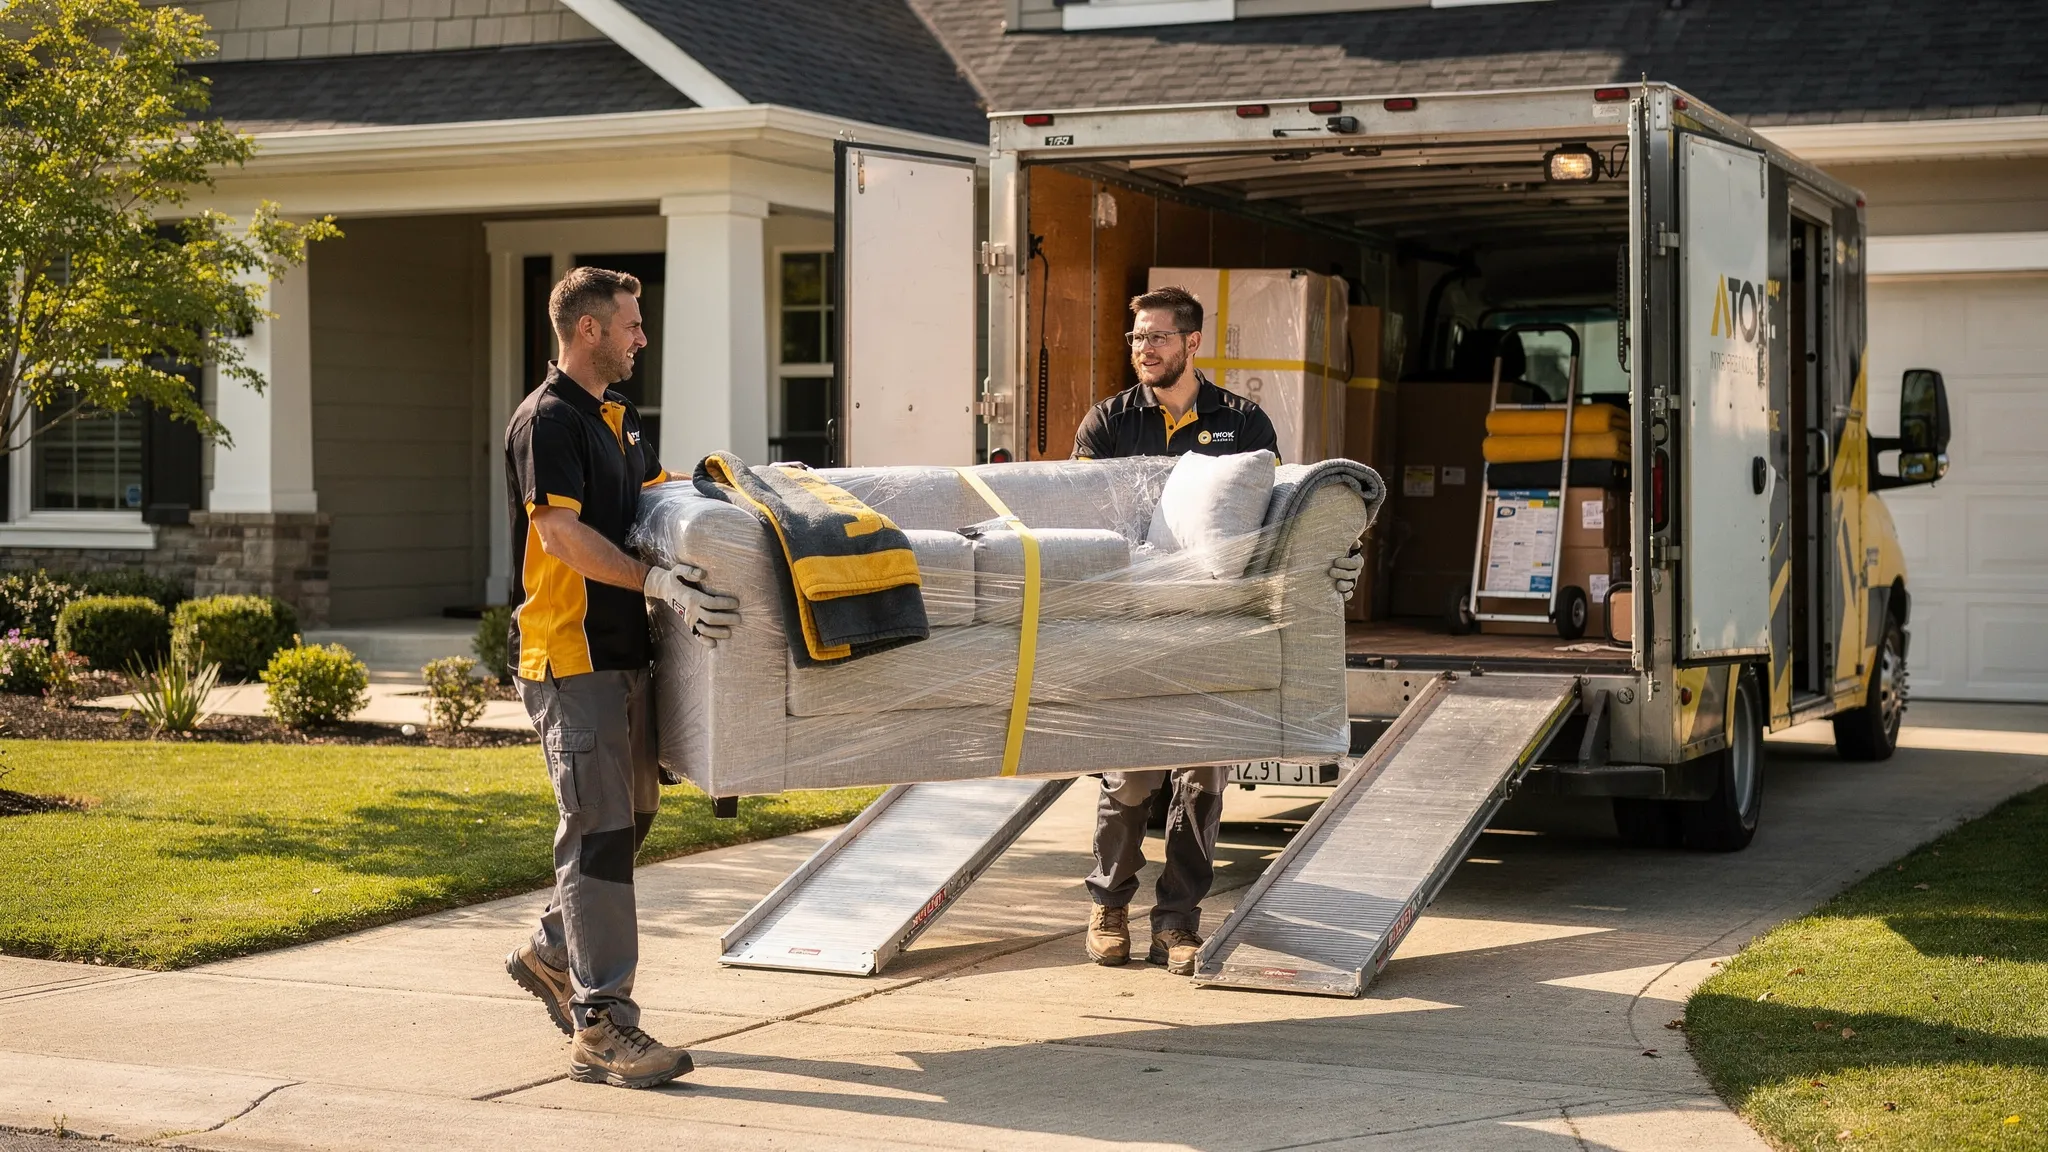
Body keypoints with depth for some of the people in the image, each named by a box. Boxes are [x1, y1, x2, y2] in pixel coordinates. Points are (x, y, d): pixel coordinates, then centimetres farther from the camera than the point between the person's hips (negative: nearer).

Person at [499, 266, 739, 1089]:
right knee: (598, 829, -11)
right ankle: (601, 1024, -10)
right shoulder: (547, 420, -12)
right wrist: (660, 583, -29)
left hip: (623, 651, 10)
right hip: (570, 656, -10)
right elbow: (562, 533, -22)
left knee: (633, 810, 17)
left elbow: (657, 496, 31)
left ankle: (553, 953, 34)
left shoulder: (618, 416, 18)